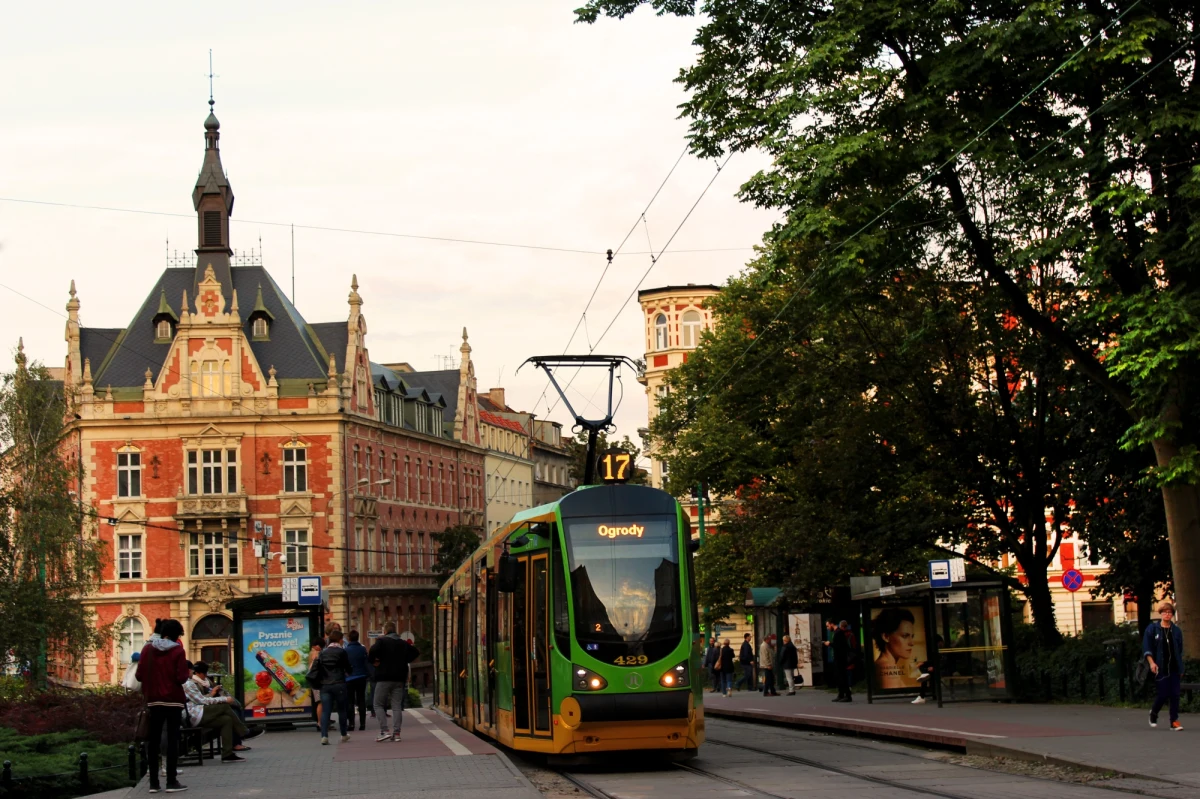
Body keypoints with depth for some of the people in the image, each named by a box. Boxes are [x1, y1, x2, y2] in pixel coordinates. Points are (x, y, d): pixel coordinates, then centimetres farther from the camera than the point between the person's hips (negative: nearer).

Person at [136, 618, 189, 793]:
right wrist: (188, 676, 9)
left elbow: (140, 676, 1)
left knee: (153, 740, 8)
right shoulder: (177, 651, -8)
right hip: (173, 700, -3)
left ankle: (154, 783, 7)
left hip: (153, 700, 4)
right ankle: (172, 782, -2)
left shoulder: (147, 649, 2)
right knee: (172, 739, 0)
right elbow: (181, 678, -13)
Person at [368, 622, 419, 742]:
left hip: (384, 679, -5)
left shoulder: (382, 641, -5)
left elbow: (373, 651, -22)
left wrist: (373, 661, -4)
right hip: (399, 679, 5)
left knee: (379, 705, 3)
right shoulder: (403, 643, 12)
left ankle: (384, 731, -10)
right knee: (397, 706, 7)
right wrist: (404, 661, 14)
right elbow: (415, 652, 12)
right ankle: (396, 733, 0)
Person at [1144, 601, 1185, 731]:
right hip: (1160, 668, -3)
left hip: (1174, 668, 3)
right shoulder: (1152, 629, 1)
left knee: (1175, 694, -1)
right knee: (1162, 694, -4)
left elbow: (1180, 650, 13)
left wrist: (1181, 668, 10)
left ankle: (1174, 721, 3)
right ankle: (1154, 713, 25)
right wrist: (1151, 662, -13)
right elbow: (1146, 648, -2)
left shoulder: (1176, 631, 8)